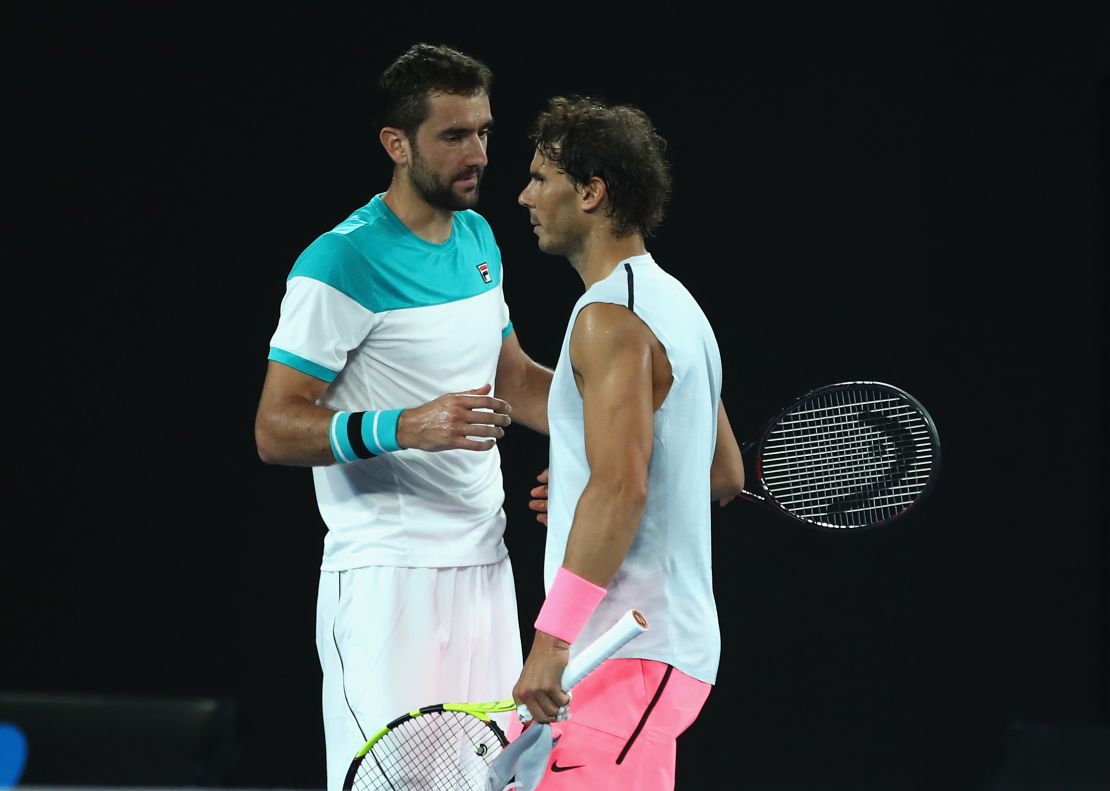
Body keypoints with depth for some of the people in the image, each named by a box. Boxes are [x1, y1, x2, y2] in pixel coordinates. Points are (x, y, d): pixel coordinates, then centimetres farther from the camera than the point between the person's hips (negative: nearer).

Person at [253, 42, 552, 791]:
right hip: (389, 580, -8)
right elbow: (275, 429, -14)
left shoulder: (478, 237, 13)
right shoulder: (341, 264, -13)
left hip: (484, 566, 8)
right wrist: (403, 429, -28)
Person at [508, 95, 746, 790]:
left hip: (631, 654, -10)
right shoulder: (672, 304, 18)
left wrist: (552, 640, -25)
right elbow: (726, 474, 27)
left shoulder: (611, 317, -13)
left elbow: (622, 489, -23)